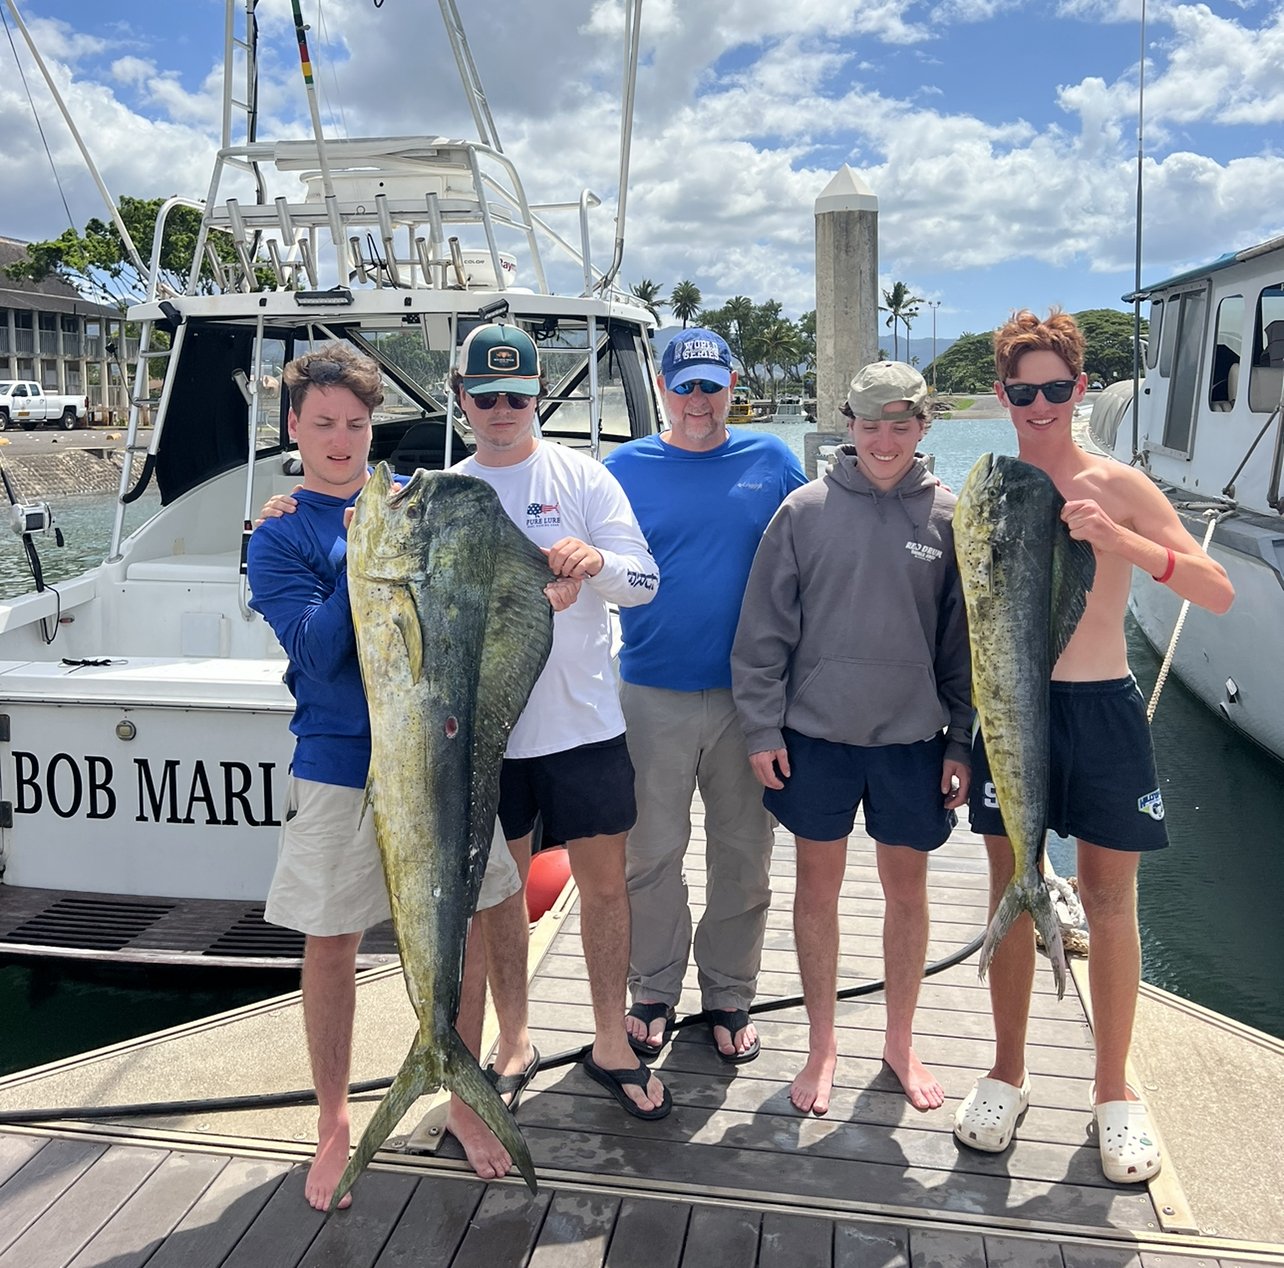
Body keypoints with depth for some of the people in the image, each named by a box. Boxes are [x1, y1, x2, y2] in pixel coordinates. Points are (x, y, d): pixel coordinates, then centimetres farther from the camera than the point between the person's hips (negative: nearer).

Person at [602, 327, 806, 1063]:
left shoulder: (770, 461, 5)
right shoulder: (626, 468, 3)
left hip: (749, 695, 1)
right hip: (652, 694, 0)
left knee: (744, 857, 10)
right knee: (652, 853, 9)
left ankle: (730, 995, 29)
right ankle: (655, 992, 28)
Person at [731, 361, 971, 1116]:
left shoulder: (948, 516, -1)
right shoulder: (806, 510, -4)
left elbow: (965, 641, 3)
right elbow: (765, 628, -2)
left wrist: (963, 743, 1)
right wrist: (763, 726, -5)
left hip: (912, 738, 1)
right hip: (817, 734, 0)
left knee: (907, 888, 12)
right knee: (818, 886, 10)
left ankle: (901, 1042, 32)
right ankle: (822, 1045, 28)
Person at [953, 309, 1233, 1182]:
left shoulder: (1117, 487, -3)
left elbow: (1219, 592, -11)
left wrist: (1122, 541, -25)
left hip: (1101, 709, -1)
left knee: (1110, 902, 7)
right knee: (1011, 895, 10)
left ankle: (1114, 1089, 25)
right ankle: (1008, 1072, 27)